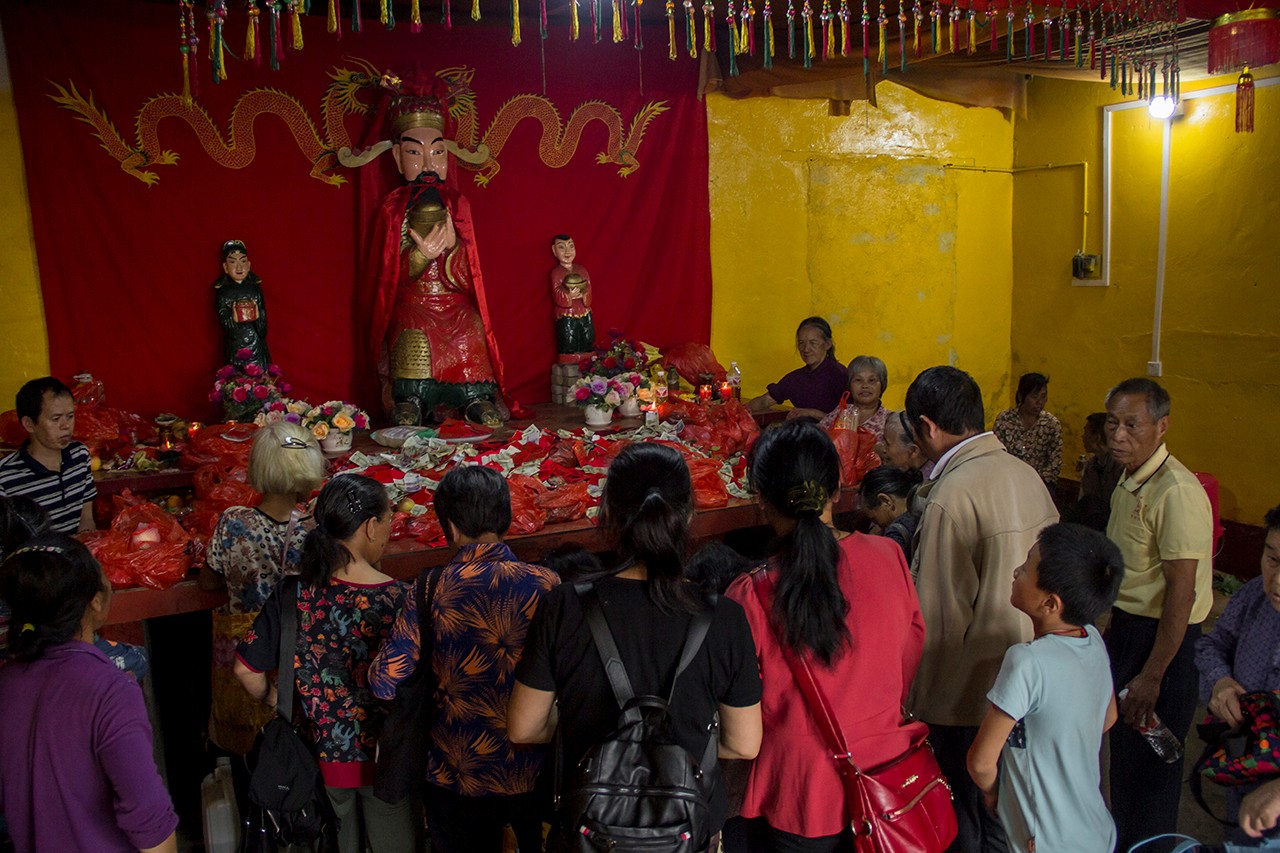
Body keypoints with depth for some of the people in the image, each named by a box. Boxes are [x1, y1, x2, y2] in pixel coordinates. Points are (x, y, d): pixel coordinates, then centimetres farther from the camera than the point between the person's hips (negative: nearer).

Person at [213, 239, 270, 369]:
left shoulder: (255, 288, 4)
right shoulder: (223, 292, -1)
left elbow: (263, 314, 1)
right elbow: (222, 318, -6)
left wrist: (257, 316, -16)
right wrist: (233, 319, -21)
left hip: (256, 340, 2)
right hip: (235, 344, -1)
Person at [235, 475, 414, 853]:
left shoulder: (292, 593, -13)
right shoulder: (397, 598, -19)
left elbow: (246, 669, -7)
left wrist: (272, 700, 11)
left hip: (322, 756, 2)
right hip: (384, 759, -2)